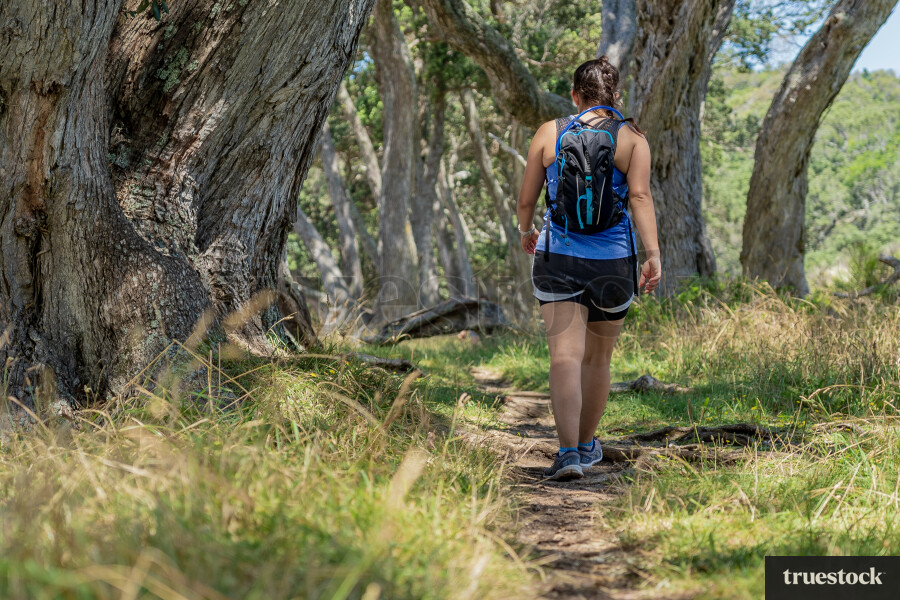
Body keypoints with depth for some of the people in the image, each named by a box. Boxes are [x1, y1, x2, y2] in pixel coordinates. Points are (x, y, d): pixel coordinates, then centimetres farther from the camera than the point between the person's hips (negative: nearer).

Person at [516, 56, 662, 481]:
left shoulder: (549, 134, 4)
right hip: (612, 261, 1)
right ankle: (586, 445, 33)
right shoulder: (632, 138, 2)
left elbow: (526, 198, 7)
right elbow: (640, 196, -12)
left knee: (566, 356, -8)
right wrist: (653, 254, -17)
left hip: (558, 256, -1)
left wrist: (526, 232, 27)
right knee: (598, 358, 18)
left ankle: (568, 451, -24)